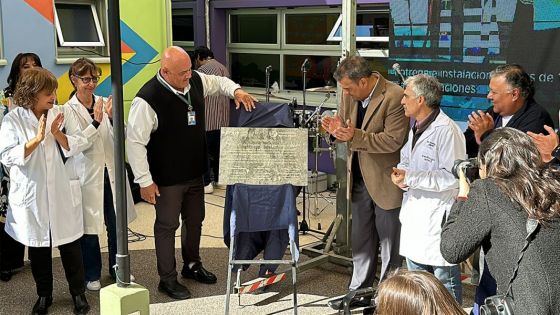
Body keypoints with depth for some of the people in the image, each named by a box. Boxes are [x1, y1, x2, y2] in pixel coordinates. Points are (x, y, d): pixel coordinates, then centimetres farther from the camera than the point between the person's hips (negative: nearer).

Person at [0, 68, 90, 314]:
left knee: (70, 246, 7)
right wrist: (37, 139, -23)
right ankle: (44, 295, 30)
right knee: (38, 249, 13)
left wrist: (57, 134, -18)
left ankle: (78, 293, 23)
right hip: (32, 196, -1)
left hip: (62, 193, 1)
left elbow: (74, 148, 0)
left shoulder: (59, 114, 1)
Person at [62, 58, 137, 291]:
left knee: (116, 224, 12)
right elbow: (78, 143, -15)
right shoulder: (68, 110, -6)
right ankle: (92, 274, 24)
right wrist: (95, 121, -28)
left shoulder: (104, 103, 1)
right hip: (87, 175, -3)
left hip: (111, 172, 3)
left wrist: (113, 118, -20)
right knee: (89, 227, 7)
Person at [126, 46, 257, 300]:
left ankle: (192, 265, 42)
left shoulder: (195, 80, -5)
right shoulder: (148, 98, -25)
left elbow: (218, 82, 18)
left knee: (194, 220, 21)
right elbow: (135, 140, -21)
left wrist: (235, 91, -5)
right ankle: (167, 279, 24)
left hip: (195, 172, 7)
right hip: (167, 178, -7)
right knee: (167, 226, 8)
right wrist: (145, 181, -18)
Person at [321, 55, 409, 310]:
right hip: (360, 179, 7)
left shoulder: (394, 97, -21)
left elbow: (394, 140, -24)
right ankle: (360, 291, 32)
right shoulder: (349, 95, 1)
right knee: (361, 241, 18)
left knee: (390, 243, 8)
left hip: (385, 181, -7)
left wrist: (356, 136, -32)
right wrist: (337, 128, -12)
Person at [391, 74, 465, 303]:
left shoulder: (447, 130, -18)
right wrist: (401, 174, 1)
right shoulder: (416, 128, 12)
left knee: (445, 278, 1)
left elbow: (453, 177, -22)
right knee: (415, 275, 21)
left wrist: (411, 178, -22)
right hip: (415, 213, 9)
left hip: (438, 214, -9)